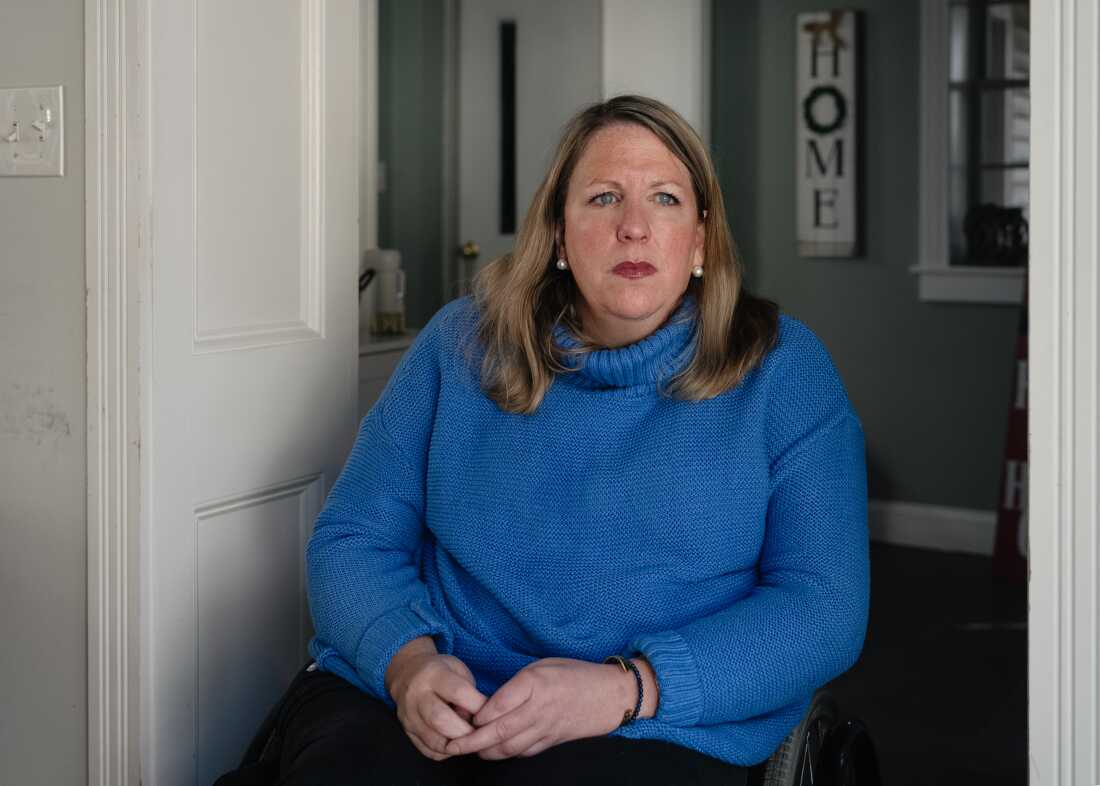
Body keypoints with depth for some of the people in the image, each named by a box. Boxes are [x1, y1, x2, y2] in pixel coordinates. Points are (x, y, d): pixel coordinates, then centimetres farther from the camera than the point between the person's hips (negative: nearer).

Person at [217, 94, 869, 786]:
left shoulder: (783, 371, 1)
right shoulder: (463, 342, 8)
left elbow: (825, 607, -5)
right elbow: (351, 539, 8)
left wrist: (624, 688, -19)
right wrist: (407, 659, -15)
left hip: (653, 728, -2)